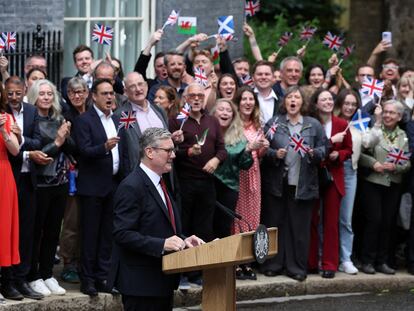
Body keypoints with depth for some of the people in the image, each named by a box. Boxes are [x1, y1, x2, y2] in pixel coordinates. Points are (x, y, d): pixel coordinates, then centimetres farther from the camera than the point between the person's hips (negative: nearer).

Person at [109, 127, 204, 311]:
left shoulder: (158, 183, 17)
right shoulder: (131, 187, -15)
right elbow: (123, 234, -22)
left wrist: (182, 241, 7)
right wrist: (162, 244, -27)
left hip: (162, 280, 10)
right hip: (141, 282, -10)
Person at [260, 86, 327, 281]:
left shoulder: (314, 125, 8)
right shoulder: (273, 123, 6)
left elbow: (323, 148, 6)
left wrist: (314, 153, -15)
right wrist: (275, 154, -15)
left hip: (302, 184, 0)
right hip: (276, 183, 0)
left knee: (299, 227, 2)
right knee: (274, 224, 3)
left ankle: (296, 267, 8)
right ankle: (272, 264, 11)